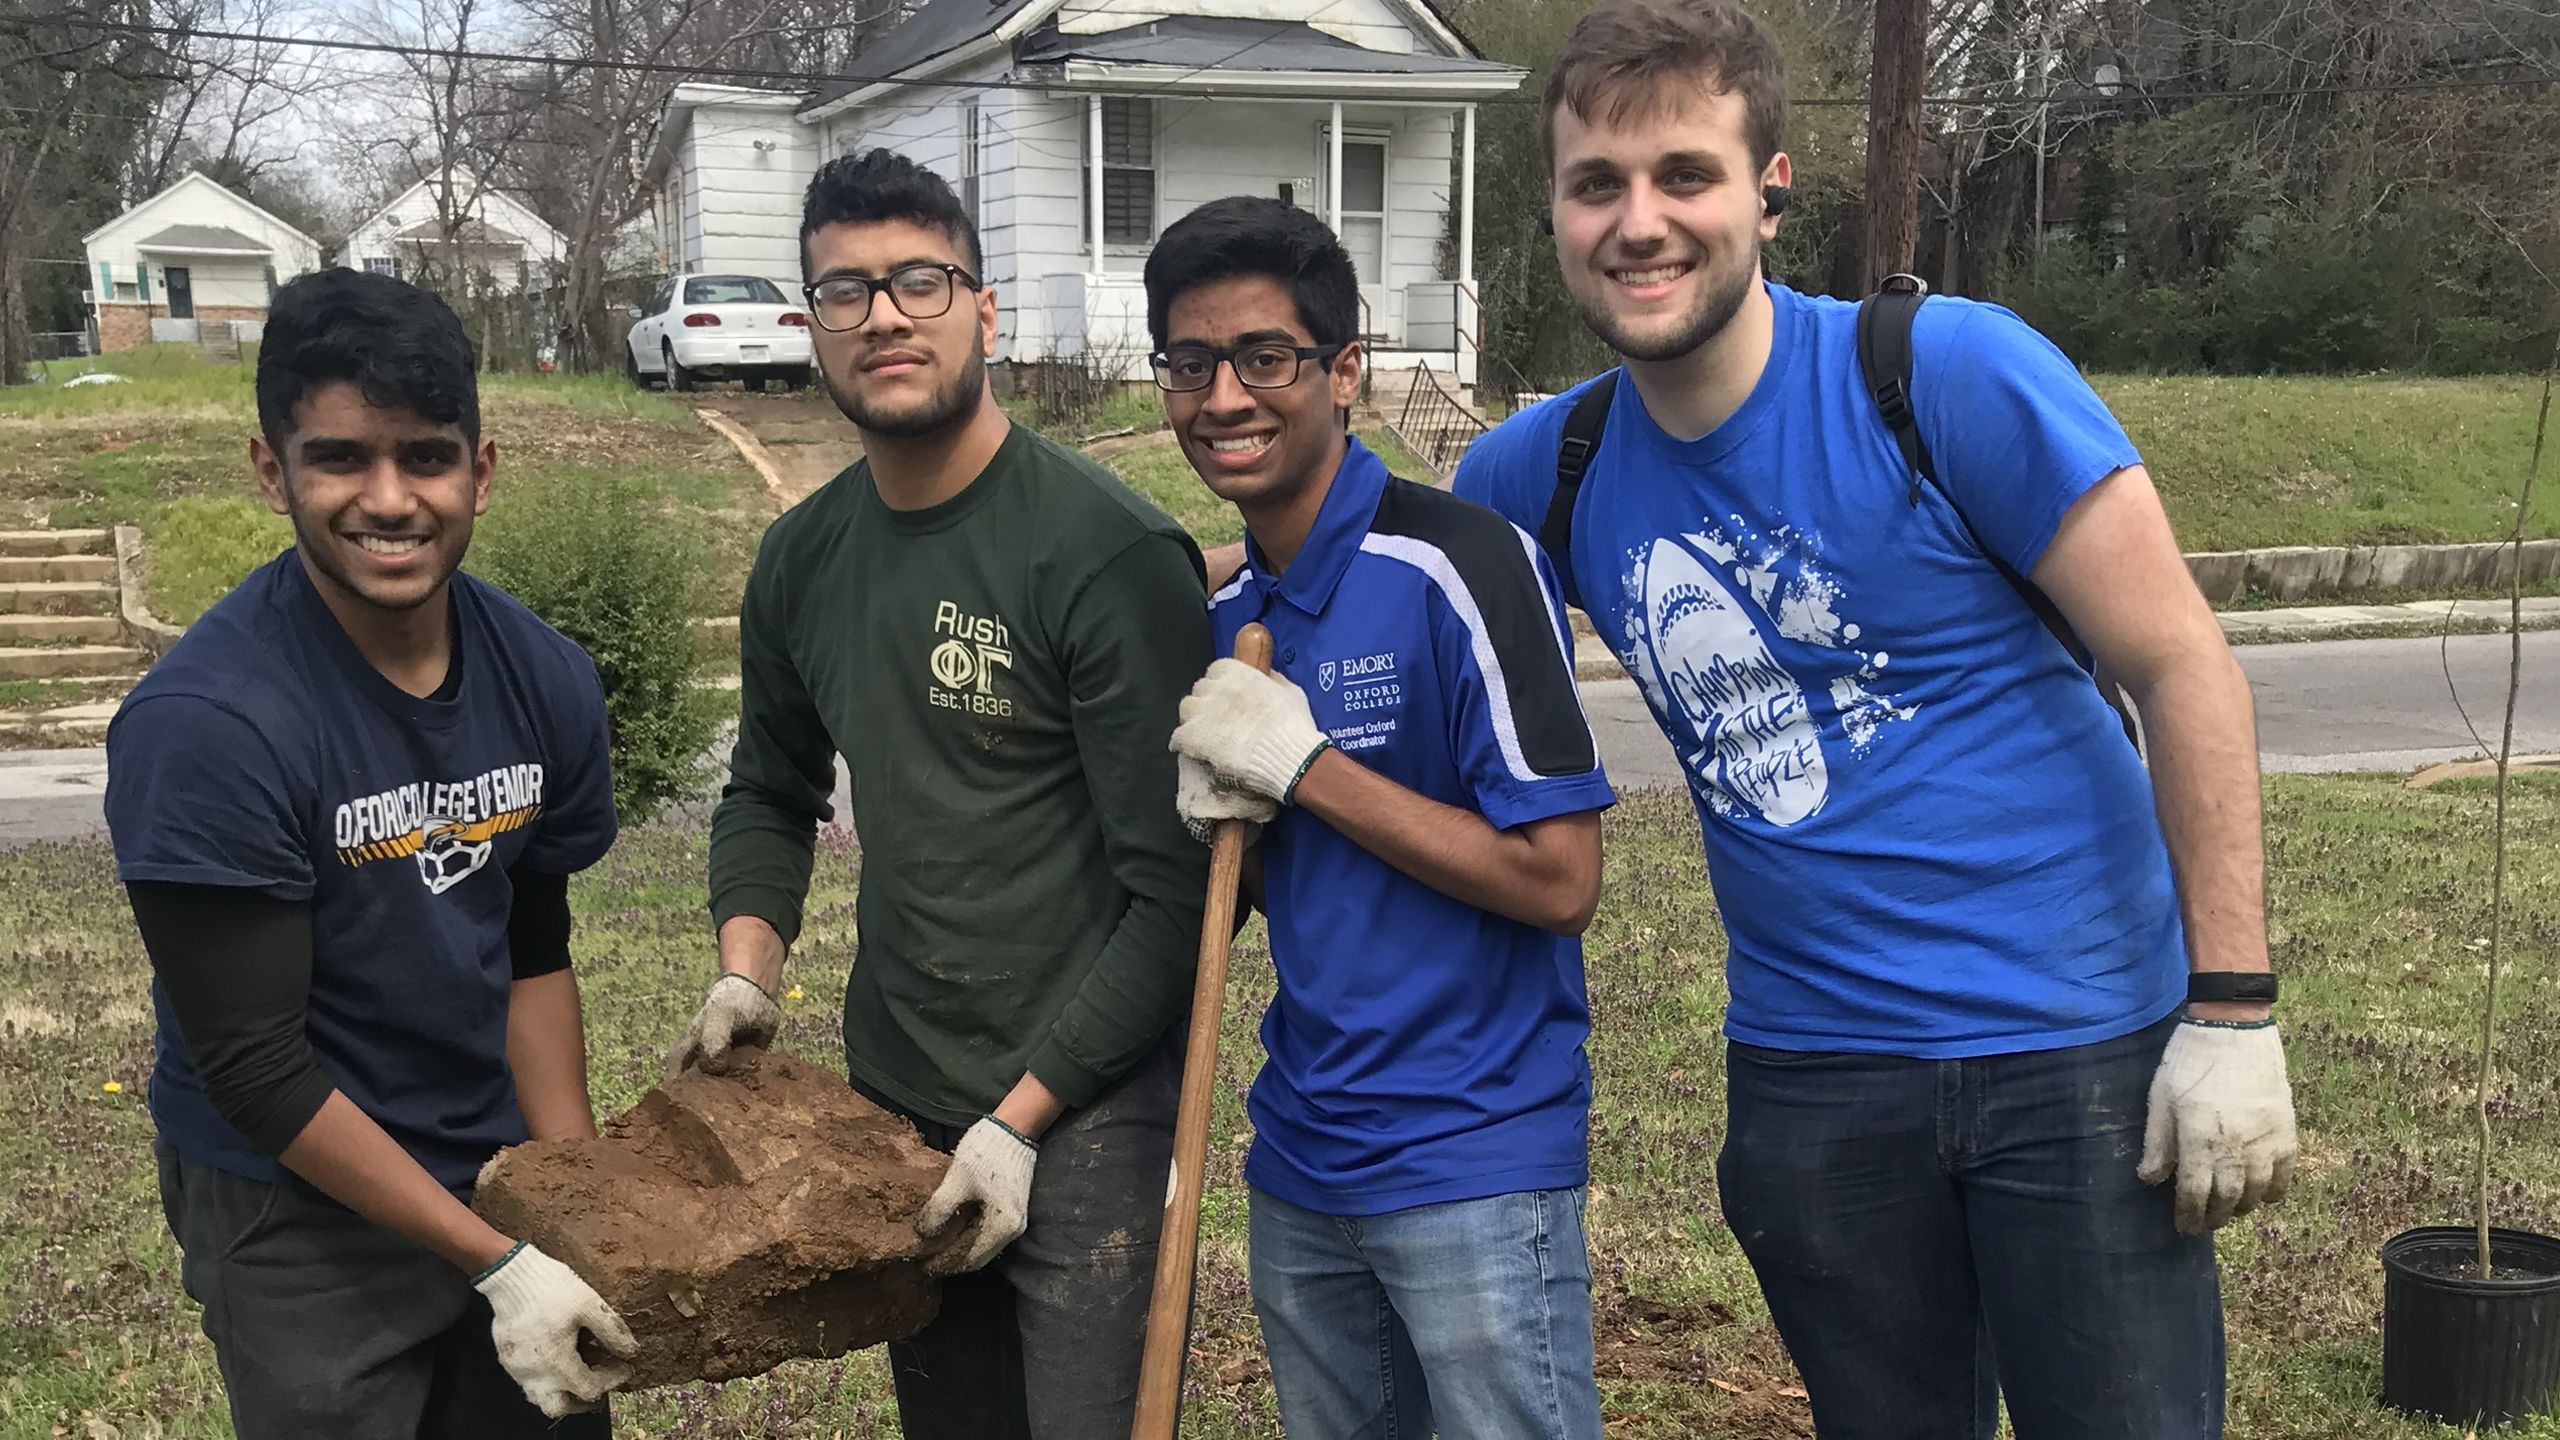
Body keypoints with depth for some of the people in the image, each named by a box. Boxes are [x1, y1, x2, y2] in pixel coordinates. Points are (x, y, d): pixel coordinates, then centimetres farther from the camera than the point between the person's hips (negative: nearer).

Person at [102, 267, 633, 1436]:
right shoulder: (207, 724, -23)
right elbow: (256, 1070, -20)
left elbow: (534, 952, 5)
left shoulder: (544, 680, -7)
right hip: (302, 1219, -5)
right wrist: (499, 1263, -19)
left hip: (498, 1168, 5)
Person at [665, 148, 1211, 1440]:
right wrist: (746, 973, 2)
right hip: (892, 1096, 6)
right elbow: (771, 793, 20)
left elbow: (1173, 889, -16)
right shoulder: (801, 560, 4)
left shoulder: (1108, 552, -16)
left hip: (1083, 1105, -6)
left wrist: (1025, 1115, -15)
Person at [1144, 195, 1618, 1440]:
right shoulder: (1224, 618, 7)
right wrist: (1223, 820, -7)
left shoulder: (1458, 566, -16)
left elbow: (1558, 880, -19)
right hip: (1301, 1164, 7)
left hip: (1476, 1162, -7)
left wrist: (1305, 764, -18)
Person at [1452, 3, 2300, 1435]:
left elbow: (2182, 664, -13)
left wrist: (2233, 1011, -16)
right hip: (1809, 1071, 4)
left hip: (2079, 1044, -4)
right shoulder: (1547, 469, -1)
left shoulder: (1951, 372, -14)